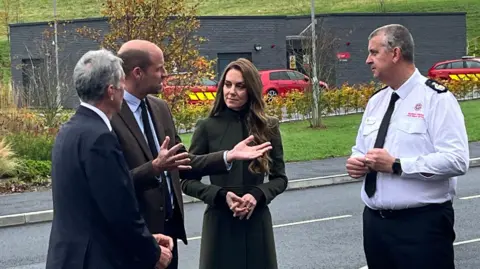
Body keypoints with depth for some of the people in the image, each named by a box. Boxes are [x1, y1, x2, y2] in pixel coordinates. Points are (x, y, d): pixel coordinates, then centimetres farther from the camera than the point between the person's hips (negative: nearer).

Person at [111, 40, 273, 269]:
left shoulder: (160, 108, 9)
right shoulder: (109, 115, -16)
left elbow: (182, 163, 12)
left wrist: (228, 156, 4)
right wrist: (154, 168, -31)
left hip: (169, 227, 8)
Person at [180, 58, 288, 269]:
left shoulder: (268, 127, 4)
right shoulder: (207, 127, -3)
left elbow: (280, 178, 8)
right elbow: (188, 181, -1)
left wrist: (258, 195, -11)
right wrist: (222, 195, -16)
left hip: (257, 223, 2)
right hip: (220, 223, -2)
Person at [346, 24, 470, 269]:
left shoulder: (436, 98, -9)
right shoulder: (376, 101, 13)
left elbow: (456, 160, -19)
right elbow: (360, 150, 23)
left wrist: (396, 165, -21)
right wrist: (355, 163, -1)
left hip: (422, 224, -7)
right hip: (375, 221, 7)